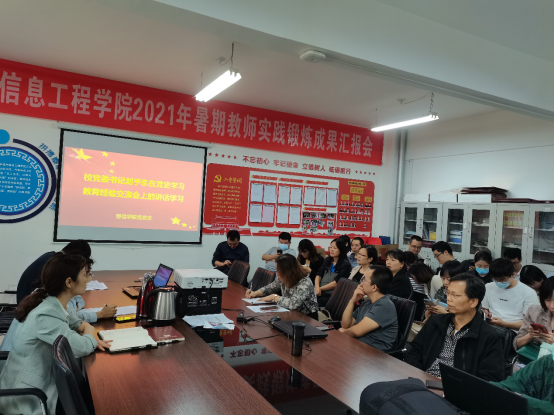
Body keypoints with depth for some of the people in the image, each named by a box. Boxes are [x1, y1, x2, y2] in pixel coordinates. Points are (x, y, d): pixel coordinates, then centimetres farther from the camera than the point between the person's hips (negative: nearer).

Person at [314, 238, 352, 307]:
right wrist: (317, 287, -10)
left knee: (319, 302, -36)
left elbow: (336, 283, -9)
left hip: (333, 295, -5)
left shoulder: (345, 264, -2)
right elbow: (318, 275, 9)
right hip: (321, 292, 5)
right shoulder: (327, 260, 18)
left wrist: (320, 288, -8)